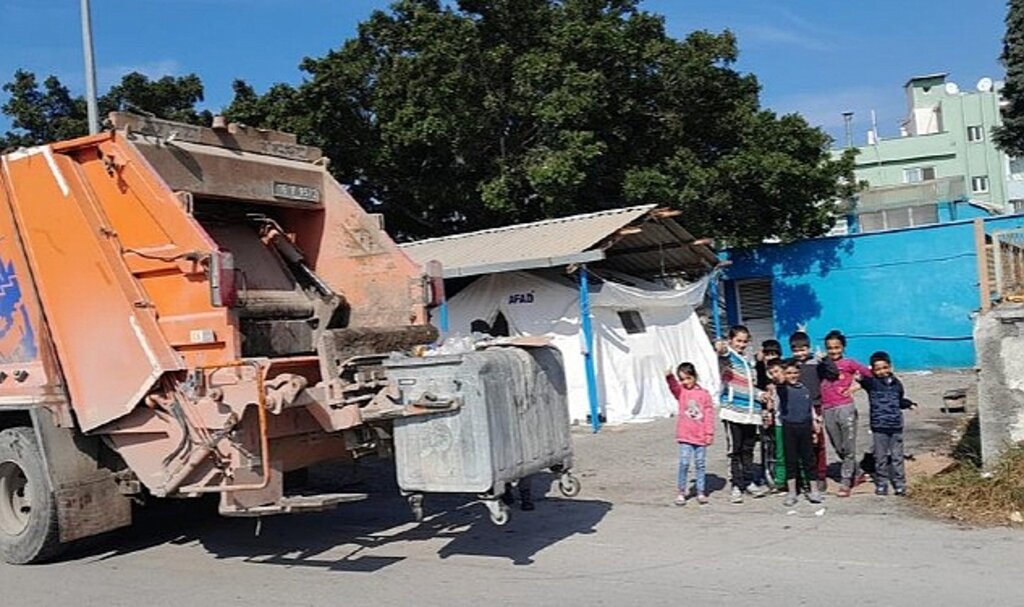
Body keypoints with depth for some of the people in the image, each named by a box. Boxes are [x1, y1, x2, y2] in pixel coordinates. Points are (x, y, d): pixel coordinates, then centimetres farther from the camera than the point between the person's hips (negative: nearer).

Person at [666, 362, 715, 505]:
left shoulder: (704, 394, 0)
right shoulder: (680, 392, 3)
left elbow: (709, 414, 0)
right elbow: (673, 386, -19)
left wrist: (709, 433, -3)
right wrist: (669, 377, -41)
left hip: (700, 436, 0)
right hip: (685, 435, 0)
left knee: (700, 464, 9)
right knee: (684, 463, -5)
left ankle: (701, 492, 20)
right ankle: (682, 492, 7)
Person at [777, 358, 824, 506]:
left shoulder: (805, 388, 7)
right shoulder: (783, 389, -3)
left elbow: (811, 408, 13)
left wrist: (815, 424, 10)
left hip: (805, 426, 2)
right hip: (789, 427, -2)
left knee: (809, 459, 7)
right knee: (790, 460, 5)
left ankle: (814, 491, 17)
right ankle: (791, 493, 14)